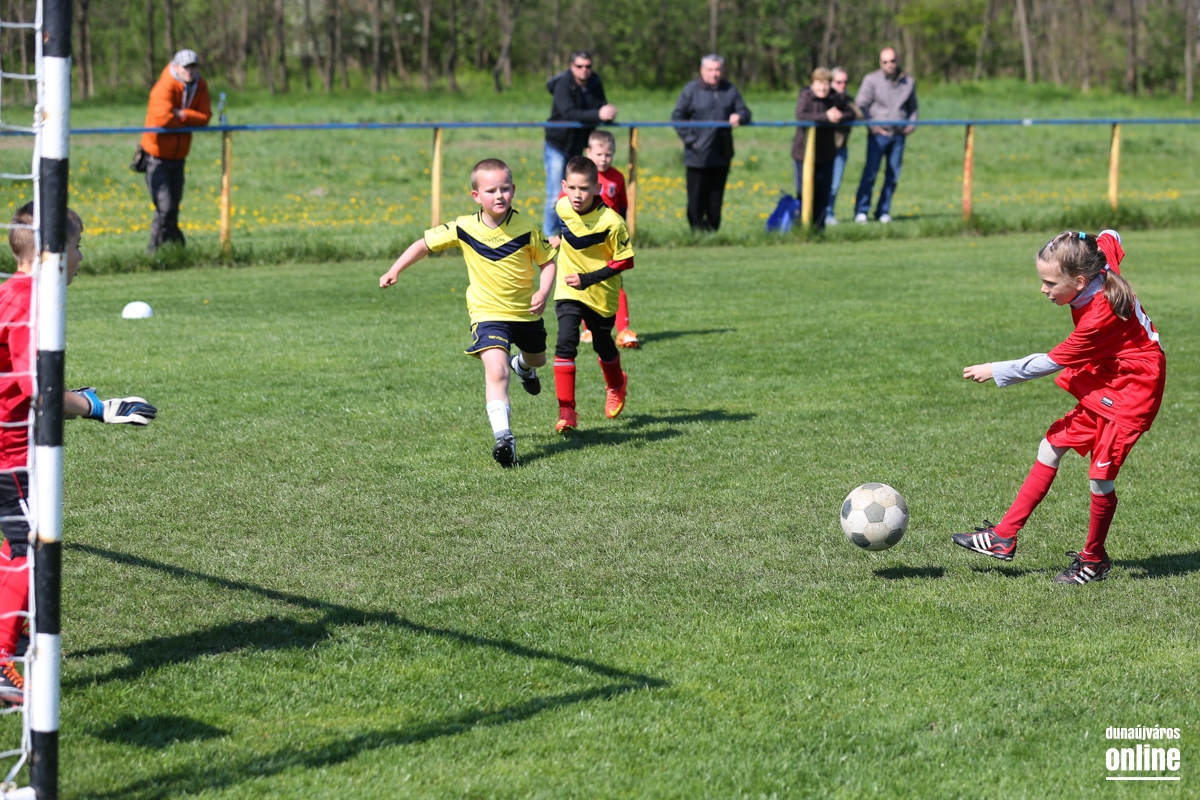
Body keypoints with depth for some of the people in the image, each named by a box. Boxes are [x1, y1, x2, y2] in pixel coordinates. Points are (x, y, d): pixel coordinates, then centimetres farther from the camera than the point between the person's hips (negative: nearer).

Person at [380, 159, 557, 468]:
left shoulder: (525, 229, -16)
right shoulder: (464, 229, -15)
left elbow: (547, 261, -3)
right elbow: (425, 243, -3)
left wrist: (543, 293, -19)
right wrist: (394, 271, -10)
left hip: (526, 312, 3)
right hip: (488, 313, -3)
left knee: (537, 359, 29)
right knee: (496, 371, -23)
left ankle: (523, 365, 68)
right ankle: (503, 437, -27)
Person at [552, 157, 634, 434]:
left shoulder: (611, 222, -26)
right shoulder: (562, 207, -12)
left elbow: (625, 261, -18)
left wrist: (588, 279, -26)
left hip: (602, 294, -2)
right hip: (568, 291, 2)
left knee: (603, 345, 17)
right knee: (566, 343, -17)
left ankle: (616, 386, 52)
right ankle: (566, 411, -15)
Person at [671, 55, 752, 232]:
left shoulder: (730, 90, 9)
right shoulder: (691, 90, -1)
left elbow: (745, 112, 12)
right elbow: (677, 117, 1)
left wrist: (739, 117, -13)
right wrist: (689, 138, -9)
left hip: (721, 155, 3)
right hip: (698, 155, -3)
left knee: (716, 196, 8)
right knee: (696, 197, -3)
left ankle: (713, 229, 15)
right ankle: (697, 230, 1)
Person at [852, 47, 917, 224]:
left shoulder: (909, 83, 11)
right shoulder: (871, 80, 1)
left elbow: (912, 108, 23)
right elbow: (861, 105, -1)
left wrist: (912, 124, 5)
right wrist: (872, 126, -12)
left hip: (899, 135, 4)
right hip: (878, 133, -4)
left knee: (893, 175, 3)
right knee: (870, 172, -9)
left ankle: (883, 211, 11)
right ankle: (861, 212, -6)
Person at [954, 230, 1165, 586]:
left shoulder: (1098, 318, -31)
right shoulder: (1100, 264, -9)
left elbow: (1051, 362, -22)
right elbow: (1110, 239, 14)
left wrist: (995, 371, -15)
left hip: (1130, 390, -10)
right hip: (1102, 384, 10)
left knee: (1100, 474, -10)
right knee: (1051, 447, 7)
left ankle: (1094, 560, 11)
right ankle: (1004, 537, 10)